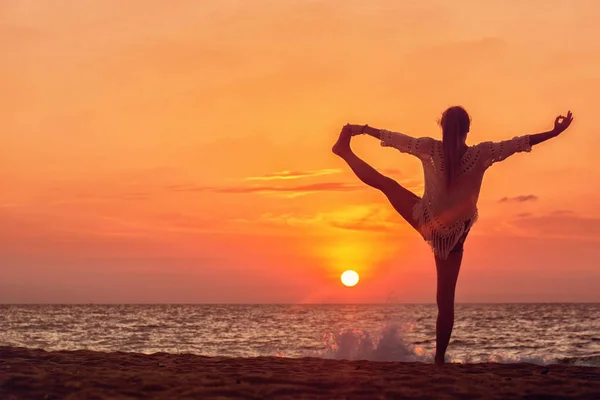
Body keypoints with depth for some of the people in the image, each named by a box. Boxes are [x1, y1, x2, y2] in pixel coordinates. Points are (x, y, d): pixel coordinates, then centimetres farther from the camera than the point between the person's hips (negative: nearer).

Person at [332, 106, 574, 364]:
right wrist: (556, 132, -4)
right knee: (445, 300, 7)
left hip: (427, 224, 0)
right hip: (454, 236, 0)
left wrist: (361, 129, 10)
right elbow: (520, 143, -10)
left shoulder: (429, 149, -14)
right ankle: (440, 358, 9)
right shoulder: (481, 154, -15)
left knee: (384, 183, 20)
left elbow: (392, 138, -3)